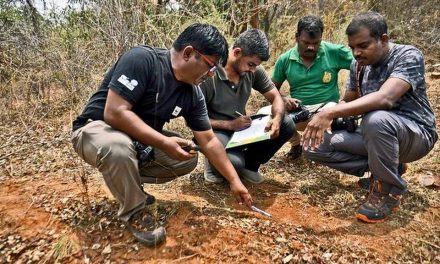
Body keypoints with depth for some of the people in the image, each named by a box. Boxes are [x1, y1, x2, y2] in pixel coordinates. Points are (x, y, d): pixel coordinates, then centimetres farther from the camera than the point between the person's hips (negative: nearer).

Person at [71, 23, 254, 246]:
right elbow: (114, 112, -33)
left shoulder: (193, 94, -6)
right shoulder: (142, 59, -26)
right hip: (97, 128, -6)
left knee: (188, 157, -4)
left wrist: (234, 181, -1)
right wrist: (163, 142, -30)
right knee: (119, 148, -39)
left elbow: (209, 141, -1)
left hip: (142, 139, 7)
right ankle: (134, 213, -11)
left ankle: (126, 179, 8)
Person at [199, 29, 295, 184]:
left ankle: (249, 163, 7)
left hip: (242, 127, 6)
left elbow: (275, 97, 1)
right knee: (234, 163, -36)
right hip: (216, 131, -6)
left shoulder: (254, 71, -7)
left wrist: (277, 119, -22)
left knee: (286, 125, -11)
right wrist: (229, 125, -25)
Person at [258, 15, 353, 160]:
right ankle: (296, 141, 10)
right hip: (297, 110, 3)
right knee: (263, 114, -22)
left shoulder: (335, 52, -7)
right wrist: (282, 99, -15)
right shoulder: (285, 59, 1)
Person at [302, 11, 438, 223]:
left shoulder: (408, 56, -19)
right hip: (375, 135, 6)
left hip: (416, 135, -6)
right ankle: (386, 168, 4)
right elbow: (348, 102, 9)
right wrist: (322, 116, -14)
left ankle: (389, 191, -14)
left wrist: (330, 112, -44)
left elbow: (385, 98, -36)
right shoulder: (359, 64, 2)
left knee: (376, 119, -40)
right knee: (315, 146, -9)